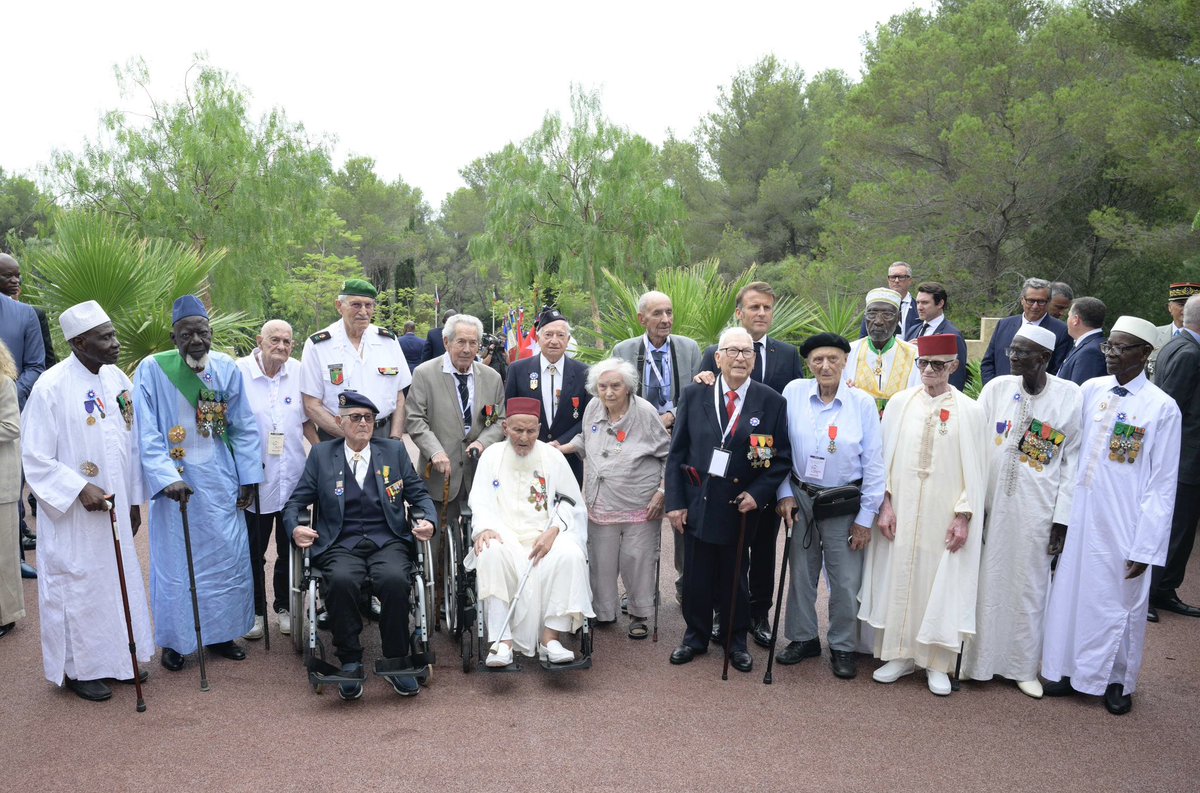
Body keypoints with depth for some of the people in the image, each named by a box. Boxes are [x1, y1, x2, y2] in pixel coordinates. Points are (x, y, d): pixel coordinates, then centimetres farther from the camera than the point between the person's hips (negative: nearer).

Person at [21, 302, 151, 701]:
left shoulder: (118, 379, 2)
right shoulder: (51, 387, -15)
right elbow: (36, 458, -12)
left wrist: (134, 500, 10)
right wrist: (79, 489, -21)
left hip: (114, 509, 6)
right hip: (72, 514, -5)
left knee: (118, 581, 14)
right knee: (77, 586, 6)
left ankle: (113, 656, 31)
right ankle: (77, 668, 23)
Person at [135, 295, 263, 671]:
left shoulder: (228, 369, -2)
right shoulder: (152, 370, -11)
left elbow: (243, 428, 3)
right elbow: (147, 434, -12)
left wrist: (247, 477, 1)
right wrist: (167, 479, -22)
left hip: (220, 480, 3)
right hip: (174, 480, -3)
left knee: (227, 556, 9)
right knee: (175, 560, 6)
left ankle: (220, 632, 26)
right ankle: (174, 640, 22)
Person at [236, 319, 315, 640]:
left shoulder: (298, 371, 2)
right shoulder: (239, 372, -8)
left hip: (292, 477, 3)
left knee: (290, 547, 13)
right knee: (254, 550, 8)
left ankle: (284, 607, 29)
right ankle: (255, 611, 24)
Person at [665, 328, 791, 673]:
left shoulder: (771, 401, -2)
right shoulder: (694, 394, 0)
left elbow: (782, 456, 0)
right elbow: (676, 452, 2)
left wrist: (757, 493, -11)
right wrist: (675, 501, -3)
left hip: (739, 505, -1)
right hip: (697, 502, 1)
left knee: (734, 577, 11)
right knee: (696, 577, 10)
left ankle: (735, 641, 30)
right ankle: (695, 636, 30)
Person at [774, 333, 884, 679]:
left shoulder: (863, 403, -8)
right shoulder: (794, 392, -6)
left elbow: (874, 464, -4)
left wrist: (865, 518, -4)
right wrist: (785, 494, -2)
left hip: (844, 505, -1)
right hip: (801, 500, 2)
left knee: (846, 582, 3)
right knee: (801, 575, 13)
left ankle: (843, 647, 23)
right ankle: (803, 638, 31)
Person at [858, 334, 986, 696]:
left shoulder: (969, 411, -2)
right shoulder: (900, 403, 2)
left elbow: (974, 468, -1)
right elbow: (884, 455, 2)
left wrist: (964, 516, -6)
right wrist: (885, 503, -4)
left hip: (944, 515, -2)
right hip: (900, 512, 2)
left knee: (941, 584, 5)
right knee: (897, 580, 7)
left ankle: (937, 663, 18)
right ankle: (901, 654, 22)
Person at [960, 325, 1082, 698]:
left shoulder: (1069, 396, -3)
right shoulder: (997, 388, 0)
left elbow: (1072, 460, 0)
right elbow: (976, 445, 1)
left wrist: (1062, 519, -3)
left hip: (1037, 509, -1)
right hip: (991, 502, 1)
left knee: (1029, 586, 8)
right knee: (986, 582, 7)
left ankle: (1023, 667, 23)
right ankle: (979, 659, 21)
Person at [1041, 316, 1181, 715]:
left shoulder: (1162, 407, -9)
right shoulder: (1091, 390, 2)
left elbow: (1163, 484, -8)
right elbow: (1072, 452, 5)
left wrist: (1145, 547, -10)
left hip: (1123, 525, -3)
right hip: (1079, 515, 3)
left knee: (1120, 602, 10)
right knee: (1071, 590, 12)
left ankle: (1117, 681, 31)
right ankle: (1070, 670, 30)